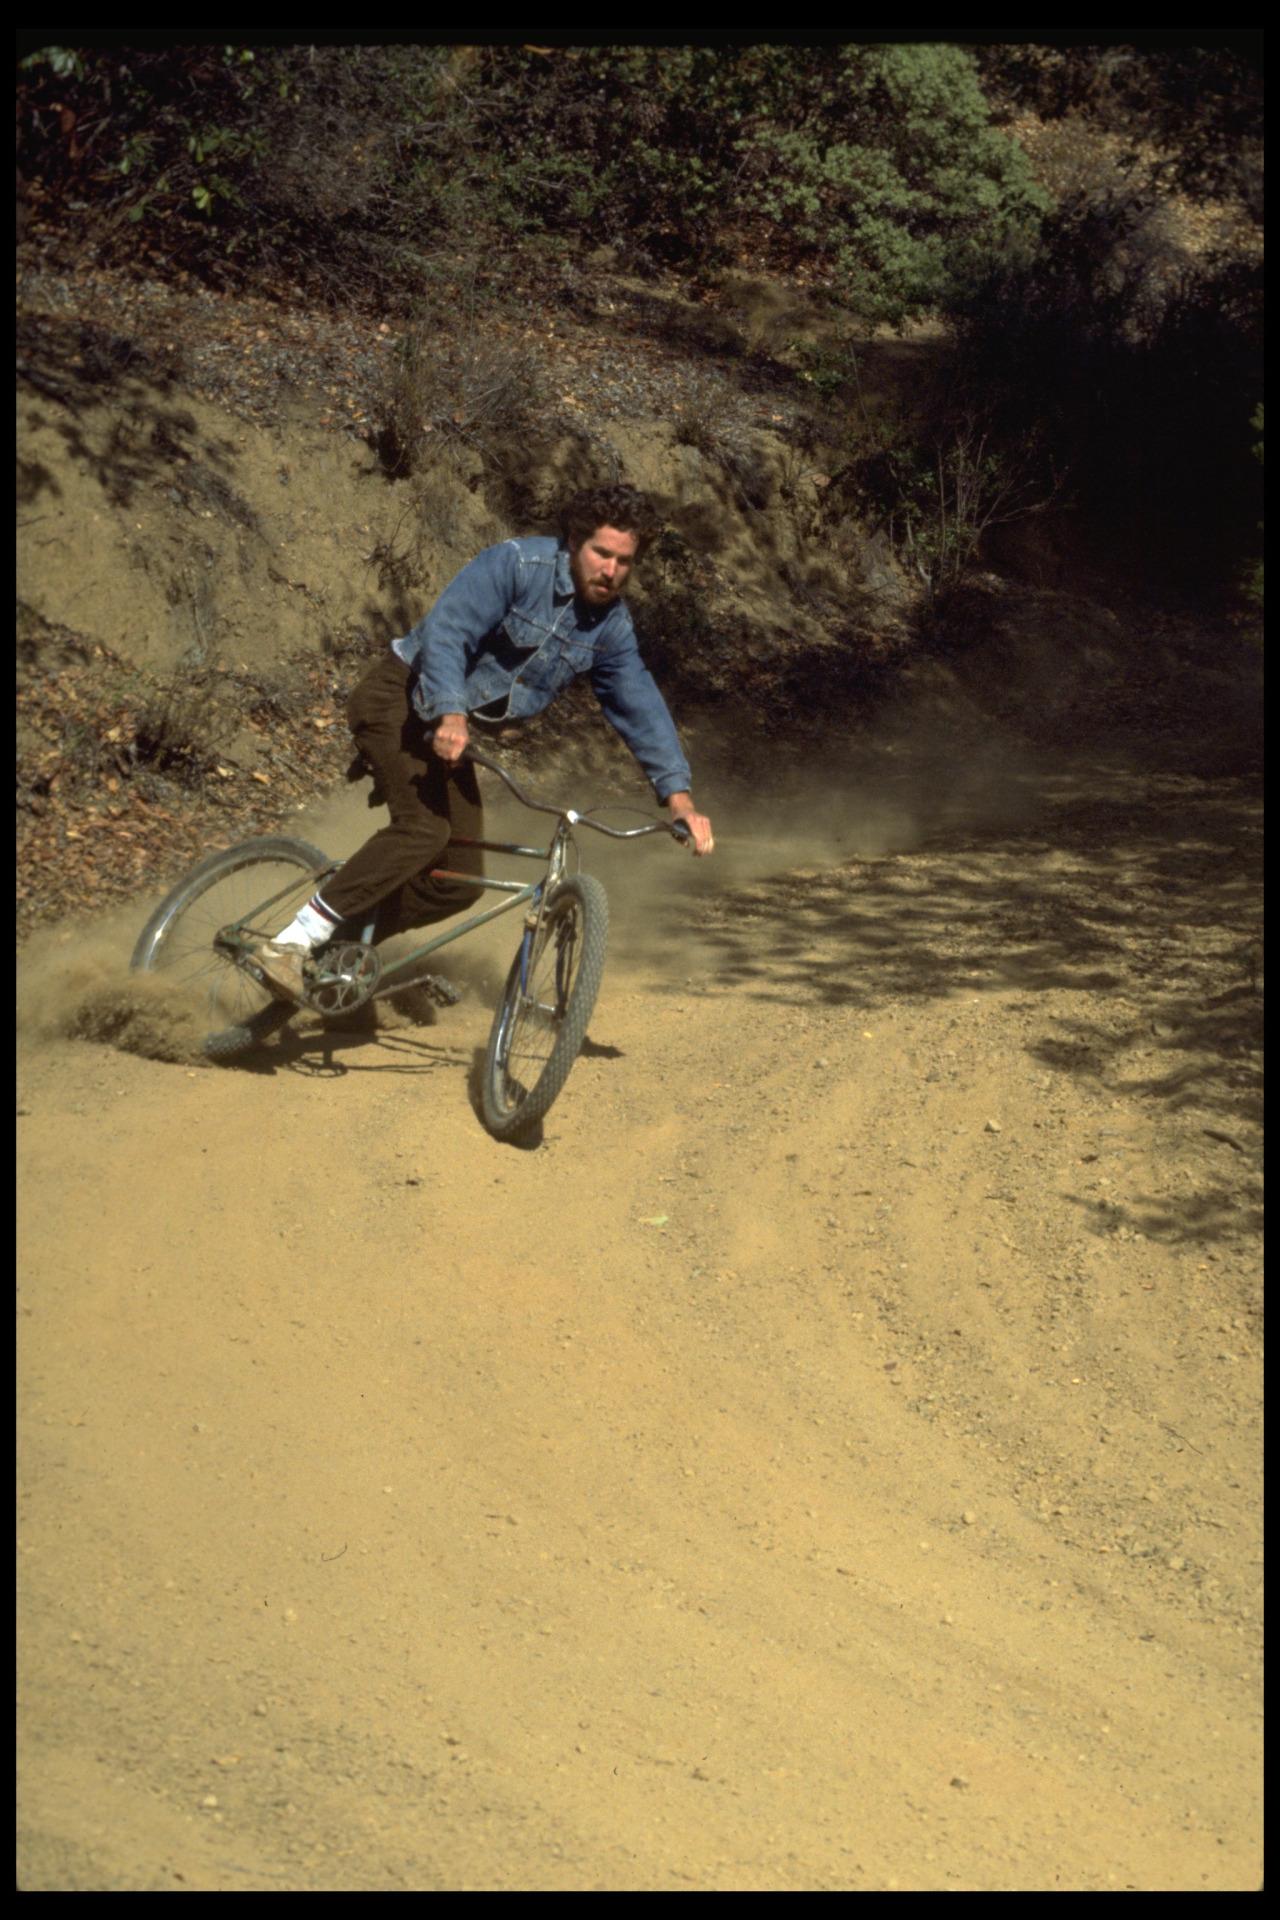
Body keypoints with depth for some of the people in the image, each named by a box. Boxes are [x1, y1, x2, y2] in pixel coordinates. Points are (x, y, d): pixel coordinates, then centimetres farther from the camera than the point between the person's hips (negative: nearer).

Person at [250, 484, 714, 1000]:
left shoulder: (610, 628, 1)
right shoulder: (517, 565, -19)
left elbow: (641, 707, 1)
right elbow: (446, 631, -28)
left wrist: (679, 797, -10)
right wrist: (449, 714, -43)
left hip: (453, 730, 8)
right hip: (405, 698, -8)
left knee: (458, 884, -1)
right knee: (423, 827, -29)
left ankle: (341, 945, 12)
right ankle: (290, 944, -27)